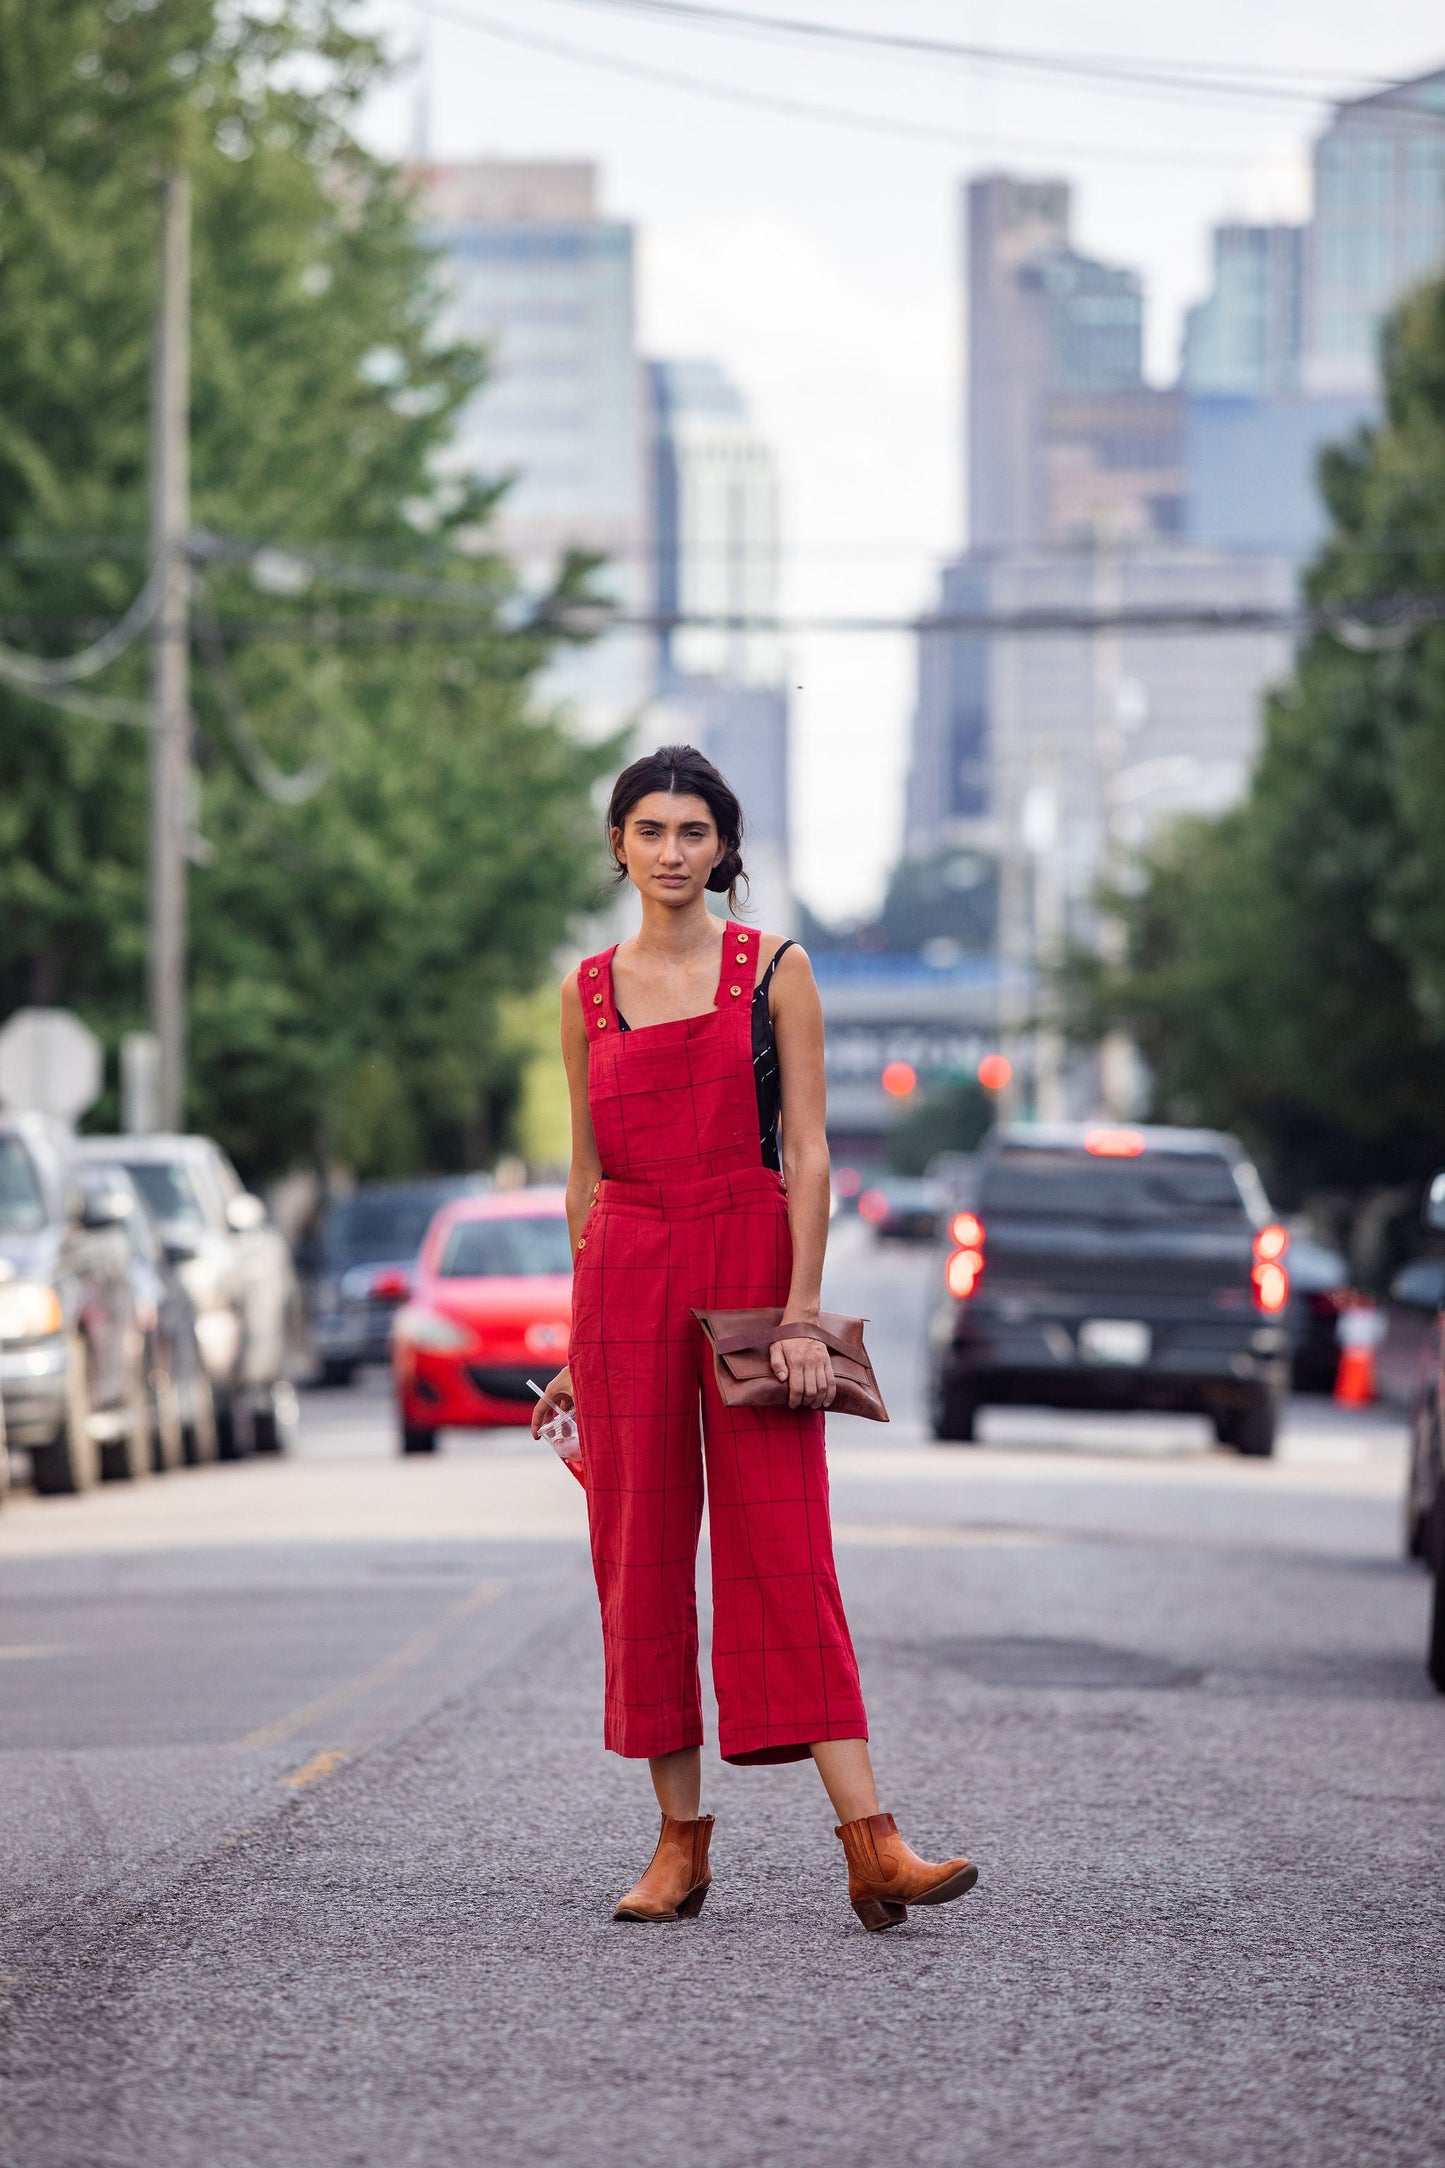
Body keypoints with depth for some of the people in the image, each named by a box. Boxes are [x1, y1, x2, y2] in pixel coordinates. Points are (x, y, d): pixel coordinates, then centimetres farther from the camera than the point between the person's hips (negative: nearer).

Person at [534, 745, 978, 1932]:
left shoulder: (774, 970, 1)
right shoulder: (590, 990, 10)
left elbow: (808, 1152, -3)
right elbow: (587, 1175, 14)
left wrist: (803, 1312, -12)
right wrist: (580, 1340, 13)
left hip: (750, 1264, -3)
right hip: (625, 1277, 3)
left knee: (783, 1552, -9)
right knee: (641, 1553, 2)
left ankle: (871, 1843, -14)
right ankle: (681, 1840, 9)